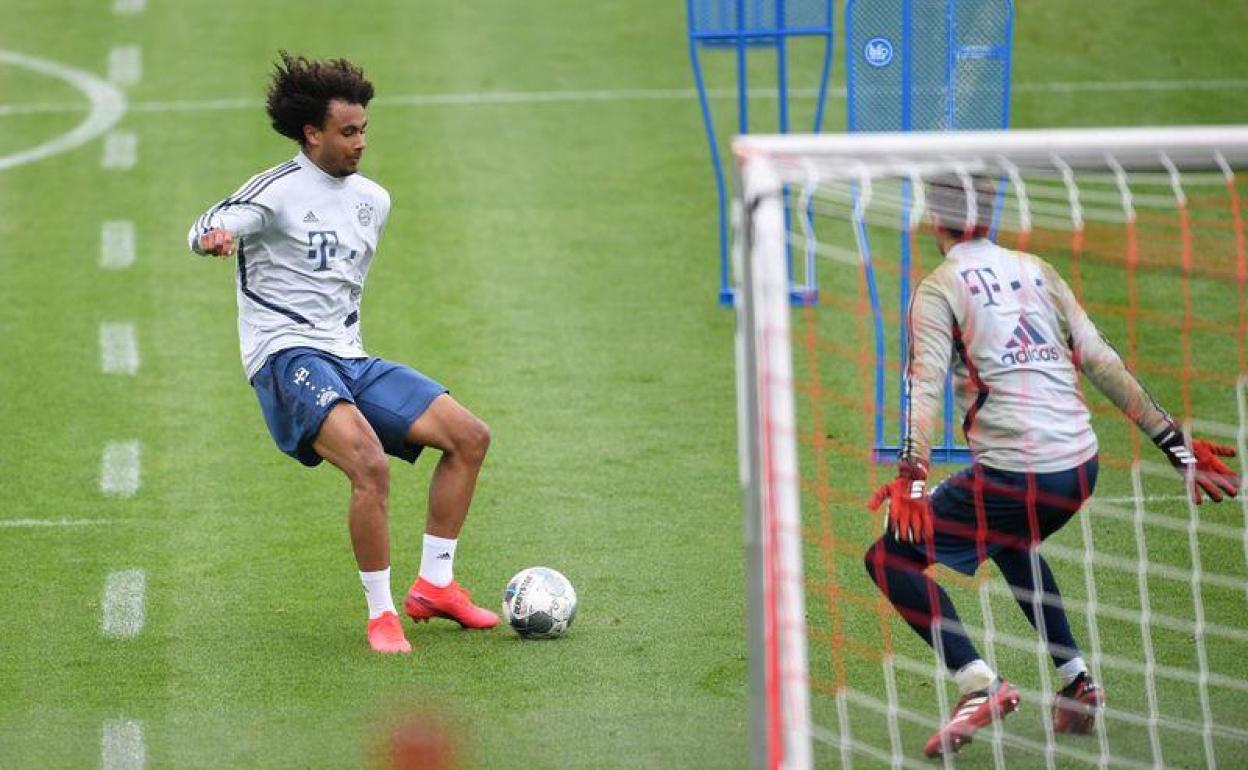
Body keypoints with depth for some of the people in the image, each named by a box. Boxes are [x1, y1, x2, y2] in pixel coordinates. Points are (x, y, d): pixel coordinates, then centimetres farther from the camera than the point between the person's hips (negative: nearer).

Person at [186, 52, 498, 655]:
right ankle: (381, 615, -19)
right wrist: (213, 237, -45)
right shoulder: (278, 189, -7)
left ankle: (434, 584, 11)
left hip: (349, 359, 8)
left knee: (469, 436, 1)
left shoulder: (373, 199, 16)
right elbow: (205, 229, -23)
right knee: (370, 463, -31)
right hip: (288, 357, -8)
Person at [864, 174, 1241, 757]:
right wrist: (1177, 446, 14)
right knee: (1010, 543, 37)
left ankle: (978, 684, -13)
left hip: (1012, 474, -7)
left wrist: (911, 476, -28)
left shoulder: (937, 290, -1)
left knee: (891, 558, 4)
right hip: (1081, 467, 7)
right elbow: (1104, 365, 12)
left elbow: (927, 384, -17)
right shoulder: (1035, 272, 15)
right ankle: (1077, 685, 30)